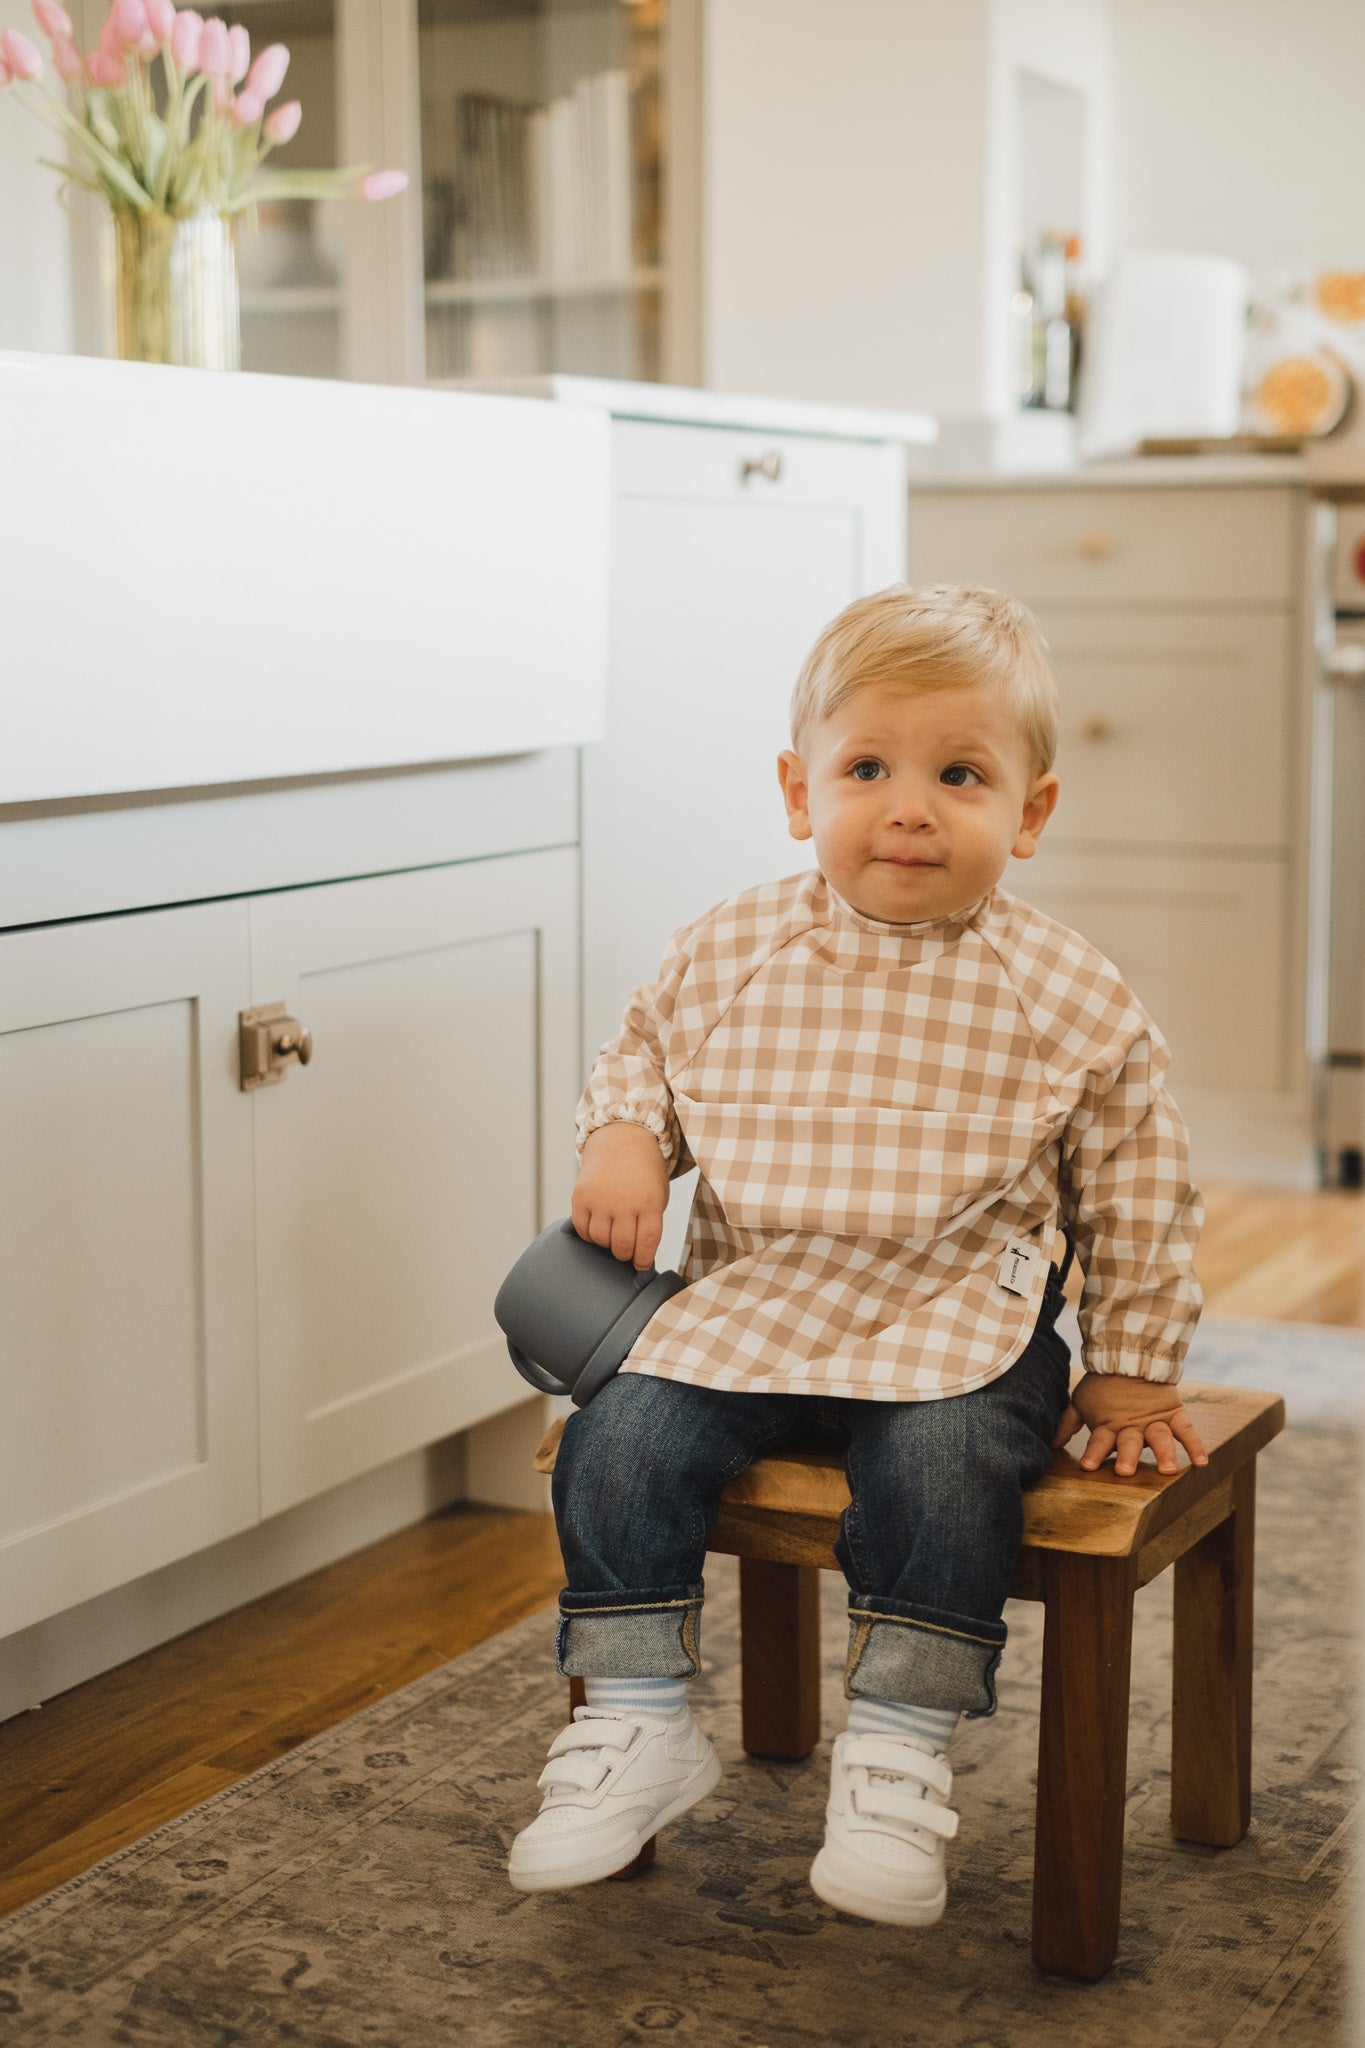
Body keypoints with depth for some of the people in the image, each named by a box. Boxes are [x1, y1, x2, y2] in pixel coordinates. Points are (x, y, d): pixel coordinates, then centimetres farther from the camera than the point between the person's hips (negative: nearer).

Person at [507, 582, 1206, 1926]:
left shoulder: (1066, 998, -5)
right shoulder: (731, 950, 0)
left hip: (957, 1318, -2)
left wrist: (1132, 1371, 7)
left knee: (944, 1462, -30)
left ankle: (898, 1752, -13)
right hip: (750, 1301, 3)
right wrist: (620, 1139, -5)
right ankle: (638, 1729, -1)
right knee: (619, 1439, -17)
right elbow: (645, 1047, 17)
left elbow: (1134, 1195, 5)